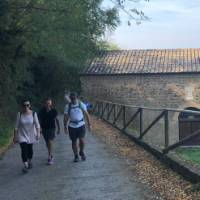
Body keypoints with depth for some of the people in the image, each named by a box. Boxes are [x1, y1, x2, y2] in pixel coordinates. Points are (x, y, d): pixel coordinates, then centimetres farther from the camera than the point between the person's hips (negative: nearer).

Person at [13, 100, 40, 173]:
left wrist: (38, 133, -28)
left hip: (31, 135, 1)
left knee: (30, 149, 16)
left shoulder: (33, 114, -11)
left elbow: (37, 124, -14)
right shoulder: (19, 114, -10)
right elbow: (16, 126, -5)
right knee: (24, 150, -15)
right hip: (22, 135, -1)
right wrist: (15, 137, -4)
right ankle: (25, 166, -7)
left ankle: (29, 161, 42)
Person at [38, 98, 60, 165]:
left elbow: (56, 119, 5)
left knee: (50, 141, -16)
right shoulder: (42, 111, -6)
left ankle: (49, 158, -17)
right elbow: (39, 120, -2)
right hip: (44, 128, 2)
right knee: (47, 142, 14)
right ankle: (51, 155, 35)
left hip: (51, 128, -2)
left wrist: (58, 128, 9)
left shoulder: (54, 110, -6)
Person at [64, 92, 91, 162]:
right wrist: (65, 127, -5)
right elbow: (66, 117, 1)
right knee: (74, 142, 6)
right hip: (72, 127, 1)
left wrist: (89, 124, 4)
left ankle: (81, 152, 12)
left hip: (81, 125, -1)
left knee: (81, 139, -15)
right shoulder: (67, 106, -2)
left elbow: (86, 114, 5)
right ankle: (76, 156, 22)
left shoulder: (81, 105, -1)